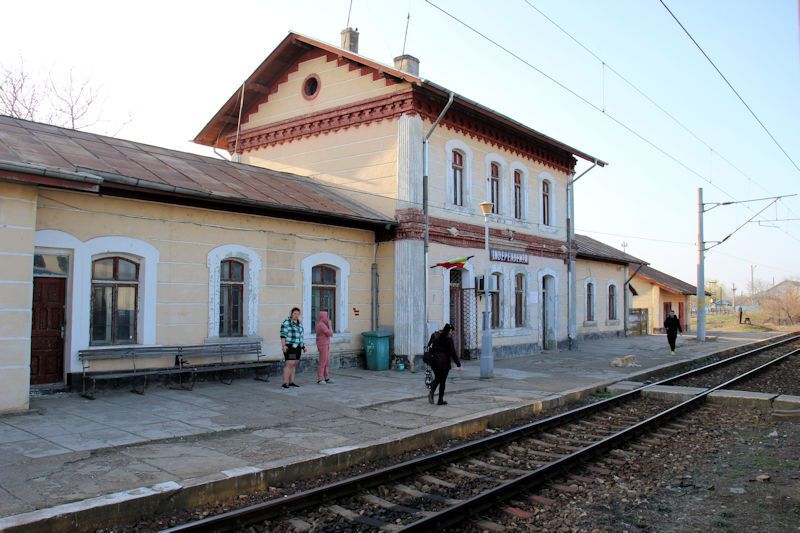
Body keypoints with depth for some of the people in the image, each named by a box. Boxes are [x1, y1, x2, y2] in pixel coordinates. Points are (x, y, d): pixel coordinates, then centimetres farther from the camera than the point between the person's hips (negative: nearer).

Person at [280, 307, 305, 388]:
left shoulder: (299, 323, 13)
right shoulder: (286, 323, -10)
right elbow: (283, 335, -16)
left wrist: (303, 346, 16)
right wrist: (283, 345, -25)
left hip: (297, 347, 8)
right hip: (289, 347, -8)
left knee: (294, 364, 6)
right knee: (289, 364, -14)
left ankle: (291, 382, 9)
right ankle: (285, 383, -15)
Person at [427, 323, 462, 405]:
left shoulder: (435, 335, 7)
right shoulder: (448, 338, -10)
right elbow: (452, 353, -11)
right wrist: (458, 364, -6)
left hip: (434, 361, 5)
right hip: (444, 362, -5)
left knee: (437, 378, 18)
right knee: (442, 380, 5)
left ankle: (431, 391, -8)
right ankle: (440, 400, 9)